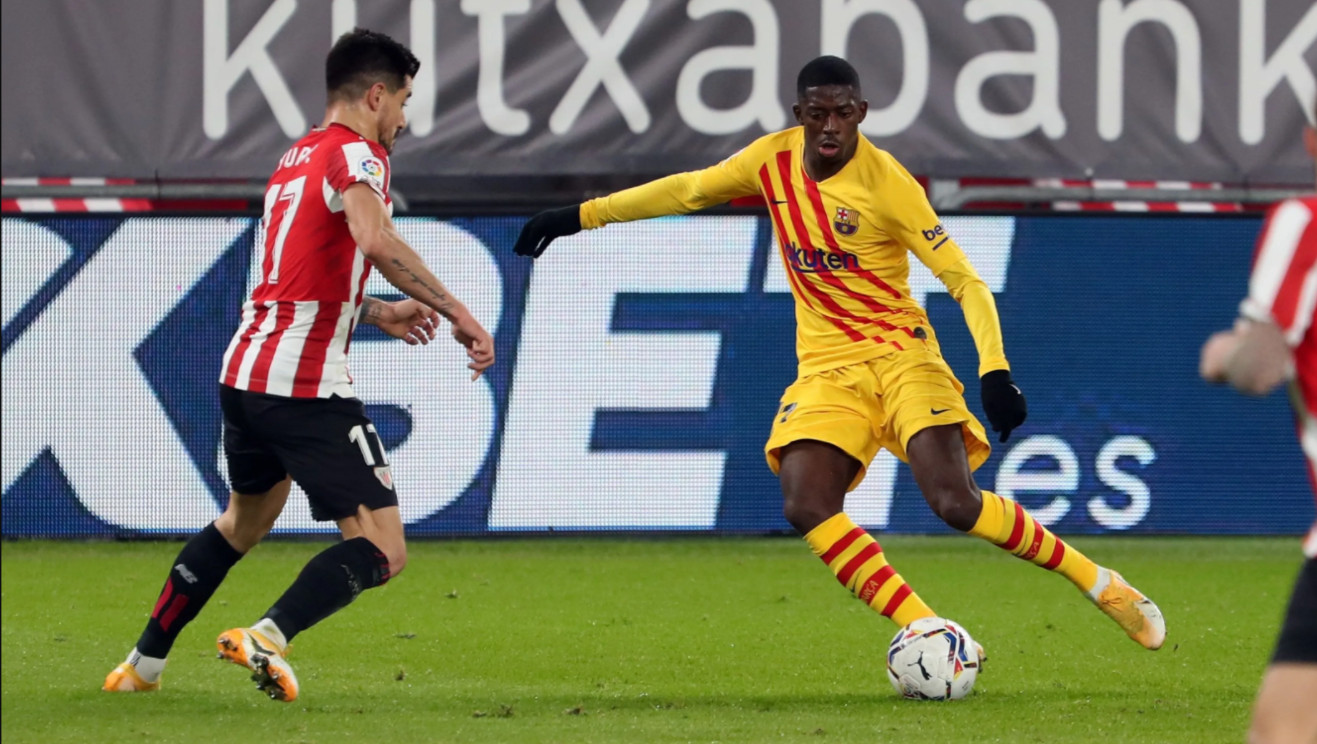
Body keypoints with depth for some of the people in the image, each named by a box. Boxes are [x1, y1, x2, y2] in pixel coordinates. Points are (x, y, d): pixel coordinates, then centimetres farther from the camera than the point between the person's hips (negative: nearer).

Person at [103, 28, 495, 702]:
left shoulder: (295, 159, 19)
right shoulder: (354, 155, -9)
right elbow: (376, 240, -29)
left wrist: (376, 314, 29)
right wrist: (457, 314, -28)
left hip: (243, 371, 9)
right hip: (307, 385, -9)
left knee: (243, 523, 31)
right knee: (381, 551, -8)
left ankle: (144, 663, 33)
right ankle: (268, 637, -28)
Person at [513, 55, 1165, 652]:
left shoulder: (885, 182, -14)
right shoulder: (774, 159, 1)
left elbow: (964, 281, -13)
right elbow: (689, 189, 18)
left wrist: (995, 372, -25)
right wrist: (582, 215, 19)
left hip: (900, 354, -5)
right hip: (825, 368, 5)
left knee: (957, 504, -23)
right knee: (805, 509, -20)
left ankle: (1099, 583, -5)